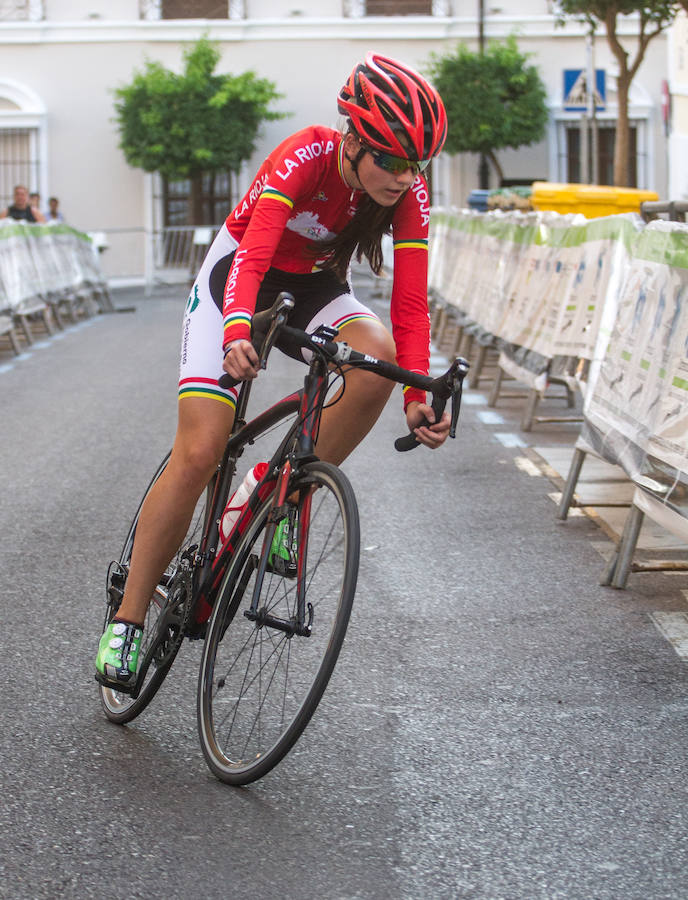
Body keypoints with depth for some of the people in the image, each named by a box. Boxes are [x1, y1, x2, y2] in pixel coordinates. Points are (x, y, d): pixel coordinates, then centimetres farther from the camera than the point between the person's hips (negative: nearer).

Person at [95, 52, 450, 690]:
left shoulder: (408, 192, -19)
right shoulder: (305, 157, -31)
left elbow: (410, 303, -20)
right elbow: (253, 257, -42)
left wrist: (418, 395, -34)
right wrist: (237, 332, -61)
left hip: (317, 286, 4)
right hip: (237, 273, -4)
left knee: (378, 358, -31)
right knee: (198, 454, -15)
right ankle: (127, 621, -3)